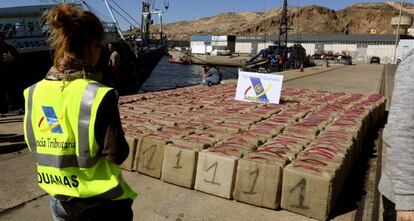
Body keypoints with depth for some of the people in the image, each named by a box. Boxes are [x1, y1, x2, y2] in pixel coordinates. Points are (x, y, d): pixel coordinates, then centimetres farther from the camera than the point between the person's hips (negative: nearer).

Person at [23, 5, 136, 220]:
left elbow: (35, 145, 5)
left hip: (59, 201, 5)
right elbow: (117, 155, -19)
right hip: (101, 203, -5)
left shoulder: (35, 92, -7)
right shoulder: (97, 95, -24)